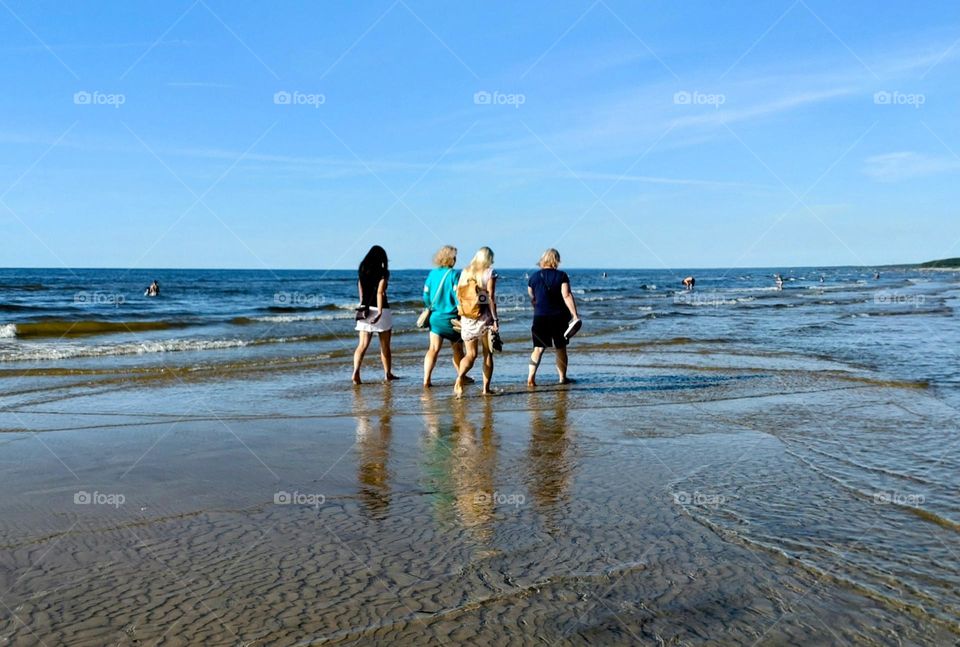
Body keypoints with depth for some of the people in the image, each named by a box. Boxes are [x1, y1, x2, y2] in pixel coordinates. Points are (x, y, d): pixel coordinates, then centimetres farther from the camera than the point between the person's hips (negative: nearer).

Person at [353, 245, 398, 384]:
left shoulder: (362, 271, 8)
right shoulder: (383, 272, -7)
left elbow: (361, 292, 12)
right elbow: (380, 292, -18)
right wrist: (380, 312, -22)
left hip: (364, 310, 4)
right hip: (379, 309, -4)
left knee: (363, 345, -1)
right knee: (385, 346, 11)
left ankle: (356, 371, -22)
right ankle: (388, 374, 23)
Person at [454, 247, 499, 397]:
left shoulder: (465, 272, 8)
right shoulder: (489, 272, -4)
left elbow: (458, 295, 7)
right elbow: (490, 297, -11)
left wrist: (460, 318, 14)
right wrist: (495, 319, -10)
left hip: (467, 317, 3)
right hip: (484, 316, -3)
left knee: (470, 354, 8)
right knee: (488, 354, 9)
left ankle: (460, 376, -20)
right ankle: (486, 388, 8)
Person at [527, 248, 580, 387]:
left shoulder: (534, 277, 3)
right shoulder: (561, 276, -7)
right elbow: (567, 296, -17)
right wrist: (575, 315, -18)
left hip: (540, 318, 2)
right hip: (559, 317, -2)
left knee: (538, 348, 5)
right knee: (561, 348, 12)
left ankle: (531, 377, -8)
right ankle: (563, 378, 20)